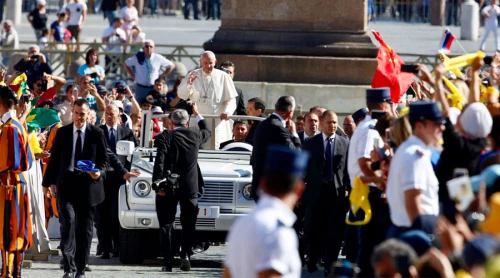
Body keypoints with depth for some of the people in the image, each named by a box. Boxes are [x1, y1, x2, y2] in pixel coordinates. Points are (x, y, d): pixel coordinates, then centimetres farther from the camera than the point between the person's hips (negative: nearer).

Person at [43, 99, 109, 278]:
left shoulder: (97, 134, 3)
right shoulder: (62, 133, 7)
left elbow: (105, 160, 5)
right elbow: (54, 159, 11)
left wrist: (100, 172, -15)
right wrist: (47, 182, 11)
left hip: (88, 185, 0)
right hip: (66, 183, 0)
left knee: (85, 229, 5)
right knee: (68, 220, -19)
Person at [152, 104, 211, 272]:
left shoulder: (165, 137, -8)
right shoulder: (194, 136, 2)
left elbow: (160, 160, -19)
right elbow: (207, 132, 25)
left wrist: (157, 182, -19)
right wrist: (197, 115, 35)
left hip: (168, 188, -2)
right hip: (190, 187, 2)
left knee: (166, 225, 6)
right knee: (188, 225, 12)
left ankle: (168, 262, 1)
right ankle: (185, 255, -7)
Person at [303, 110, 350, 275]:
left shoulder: (345, 143, 4)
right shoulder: (311, 143, 5)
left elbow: (348, 168, 2)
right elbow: (304, 167, 6)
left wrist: (347, 189, -4)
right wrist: (302, 186, 1)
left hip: (337, 191, -1)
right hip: (316, 191, 1)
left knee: (335, 231, -2)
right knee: (314, 229, 7)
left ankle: (330, 265, 2)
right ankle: (312, 261, 24)